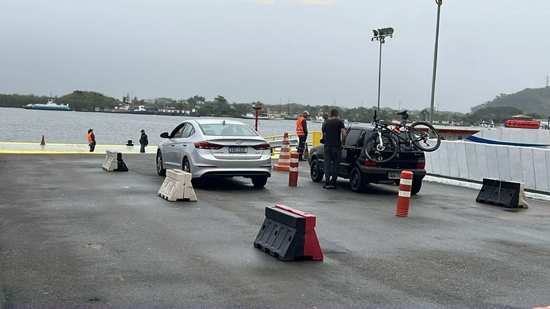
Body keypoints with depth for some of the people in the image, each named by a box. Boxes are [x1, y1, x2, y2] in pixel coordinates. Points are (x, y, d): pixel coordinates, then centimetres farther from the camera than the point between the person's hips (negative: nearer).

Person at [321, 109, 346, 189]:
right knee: (335, 164, 6)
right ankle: (333, 183, 5)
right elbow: (343, 133, -11)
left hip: (327, 146, 3)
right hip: (336, 146, -2)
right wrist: (341, 141, 4)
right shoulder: (339, 122, -2)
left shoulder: (325, 122, 9)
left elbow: (324, 134, 11)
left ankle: (327, 182, -1)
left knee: (327, 164, 7)